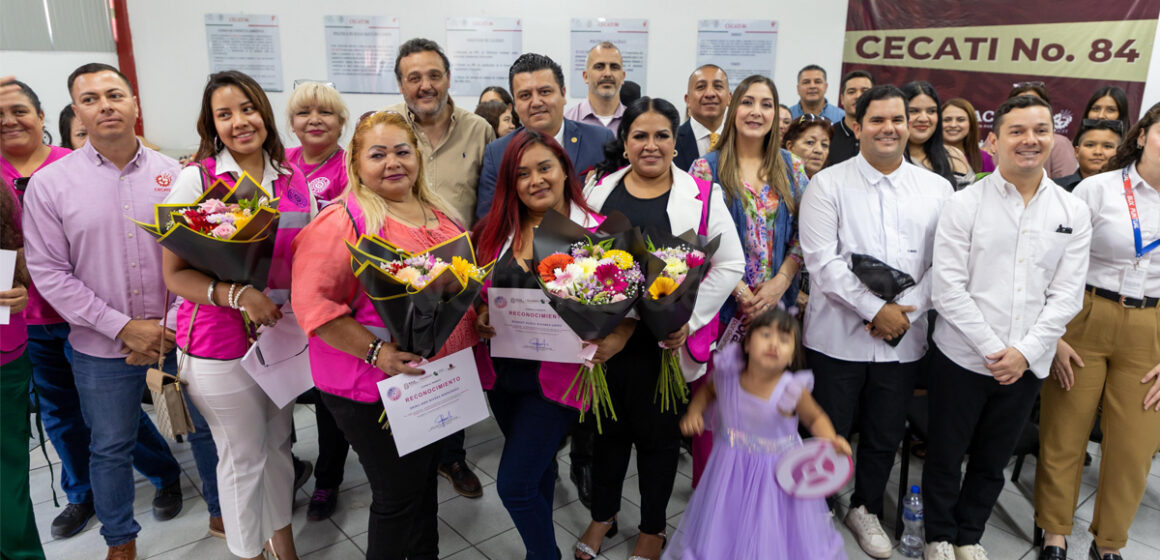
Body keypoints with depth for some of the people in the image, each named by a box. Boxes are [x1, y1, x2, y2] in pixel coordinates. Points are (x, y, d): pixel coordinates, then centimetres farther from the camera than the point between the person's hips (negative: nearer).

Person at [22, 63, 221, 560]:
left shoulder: (173, 174, -3)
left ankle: (221, 513, 38)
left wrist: (171, 326, -11)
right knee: (110, 446, 15)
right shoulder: (49, 183, -5)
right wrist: (124, 328, -14)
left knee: (207, 427, 15)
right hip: (102, 347, 0)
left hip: (181, 334, 1)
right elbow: (49, 273, -7)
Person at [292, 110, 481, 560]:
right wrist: (375, 351, -28)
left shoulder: (435, 214, 8)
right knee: (398, 495, 5)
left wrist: (476, 316, 5)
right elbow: (313, 302, -22)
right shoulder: (342, 222, -15)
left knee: (425, 482, 23)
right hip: (376, 388, -7)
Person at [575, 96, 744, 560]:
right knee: (609, 428, 17)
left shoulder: (702, 196, -4)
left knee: (659, 434, 12)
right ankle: (602, 515, 41)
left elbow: (730, 265, -4)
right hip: (606, 336, 2)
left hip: (666, 342, -2)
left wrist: (689, 319, -12)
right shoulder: (599, 189, 4)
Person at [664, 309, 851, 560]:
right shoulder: (728, 374, -13)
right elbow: (708, 390, 10)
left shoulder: (791, 390, -21)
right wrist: (694, 411, -5)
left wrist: (832, 440, -21)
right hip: (730, 472, 3)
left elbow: (815, 418, -3)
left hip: (777, 472, -2)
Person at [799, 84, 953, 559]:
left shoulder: (937, 189, 6)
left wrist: (906, 309, -13)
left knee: (886, 435, 16)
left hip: (904, 339, 3)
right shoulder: (828, 184, -4)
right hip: (838, 336, -3)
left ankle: (866, 509, 40)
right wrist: (875, 309, -16)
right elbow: (822, 261, -12)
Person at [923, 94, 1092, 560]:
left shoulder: (1074, 213, 3)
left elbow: (1067, 295, -1)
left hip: (1027, 365, 3)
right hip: (962, 357, -2)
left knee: (993, 461, 17)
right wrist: (991, 349, -15)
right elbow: (948, 288, -12)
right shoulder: (964, 205, -7)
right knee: (945, 455, 11)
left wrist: (1025, 351, -11)